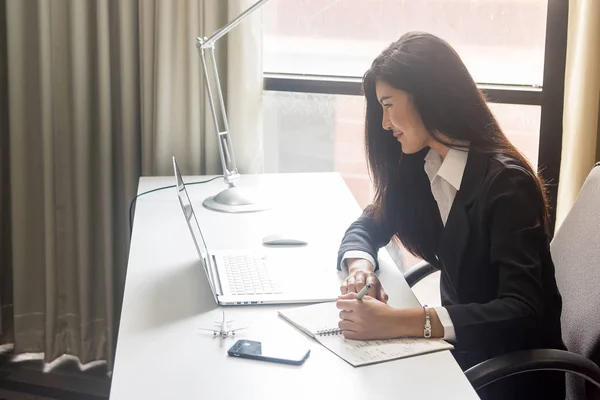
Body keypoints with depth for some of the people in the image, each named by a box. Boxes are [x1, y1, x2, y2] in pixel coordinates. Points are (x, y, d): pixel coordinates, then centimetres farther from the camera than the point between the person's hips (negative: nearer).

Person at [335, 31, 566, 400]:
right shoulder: (418, 166, -1)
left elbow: (522, 312, -30)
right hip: (459, 347, 6)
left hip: (515, 370, -6)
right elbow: (369, 226, 9)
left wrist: (400, 322, -40)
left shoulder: (505, 181, -23)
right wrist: (361, 265, -17)